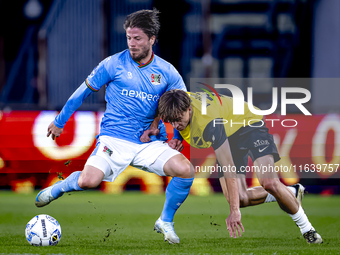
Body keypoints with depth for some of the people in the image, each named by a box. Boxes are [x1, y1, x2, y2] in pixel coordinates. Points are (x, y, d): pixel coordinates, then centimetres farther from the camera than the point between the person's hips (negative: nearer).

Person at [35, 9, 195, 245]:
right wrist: (59, 122, 15)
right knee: (88, 181, -27)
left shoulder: (166, 72, 3)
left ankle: (165, 221, 2)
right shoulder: (114, 64, -3)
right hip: (114, 139, -2)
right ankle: (59, 188, 11)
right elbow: (84, 91, 8)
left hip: (150, 143, 2)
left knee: (186, 170, -22)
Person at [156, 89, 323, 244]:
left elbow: (229, 168, -41)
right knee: (238, 199, -7)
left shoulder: (208, 122, -42)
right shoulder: (175, 104, -23)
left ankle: (306, 228, -7)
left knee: (269, 183, -29)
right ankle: (292, 193, 17)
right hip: (228, 135, 7)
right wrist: (177, 139, -13)